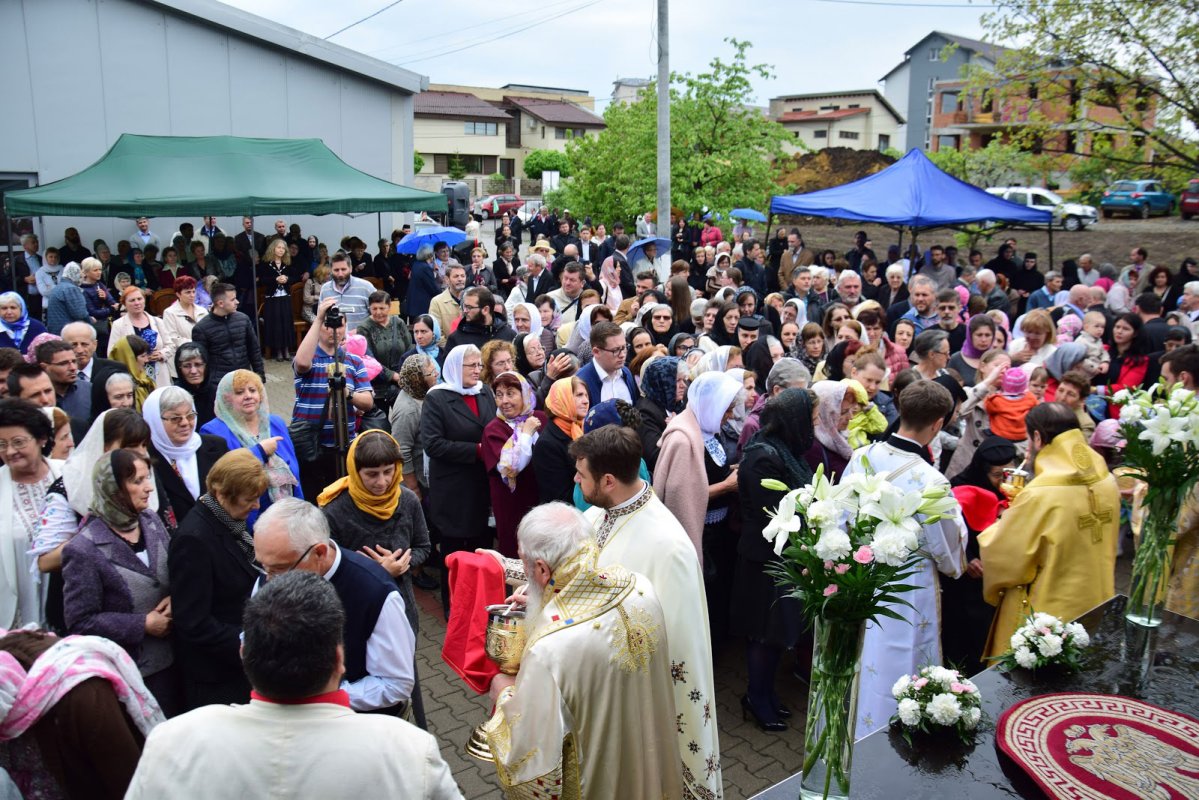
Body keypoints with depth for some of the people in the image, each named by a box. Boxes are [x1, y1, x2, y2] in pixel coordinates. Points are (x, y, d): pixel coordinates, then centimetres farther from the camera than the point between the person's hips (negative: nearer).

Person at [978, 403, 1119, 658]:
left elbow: (1001, 558, -18)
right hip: (1096, 610, 7)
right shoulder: (1107, 482, -4)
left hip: (1049, 614, -7)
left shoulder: (1038, 495, -25)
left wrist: (991, 533, 4)